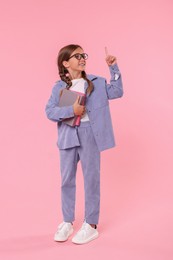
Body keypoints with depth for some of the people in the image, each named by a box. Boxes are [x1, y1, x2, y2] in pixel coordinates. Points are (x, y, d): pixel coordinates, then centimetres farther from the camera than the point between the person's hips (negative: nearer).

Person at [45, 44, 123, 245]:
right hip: (68, 136, 1)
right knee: (67, 180, 10)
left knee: (91, 179, 5)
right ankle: (67, 222, 27)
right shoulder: (59, 87, 2)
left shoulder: (96, 82, 5)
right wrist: (71, 110, -20)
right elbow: (49, 111, -6)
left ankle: (91, 225, 18)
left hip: (90, 135, -1)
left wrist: (113, 68, -1)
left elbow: (116, 92, 4)